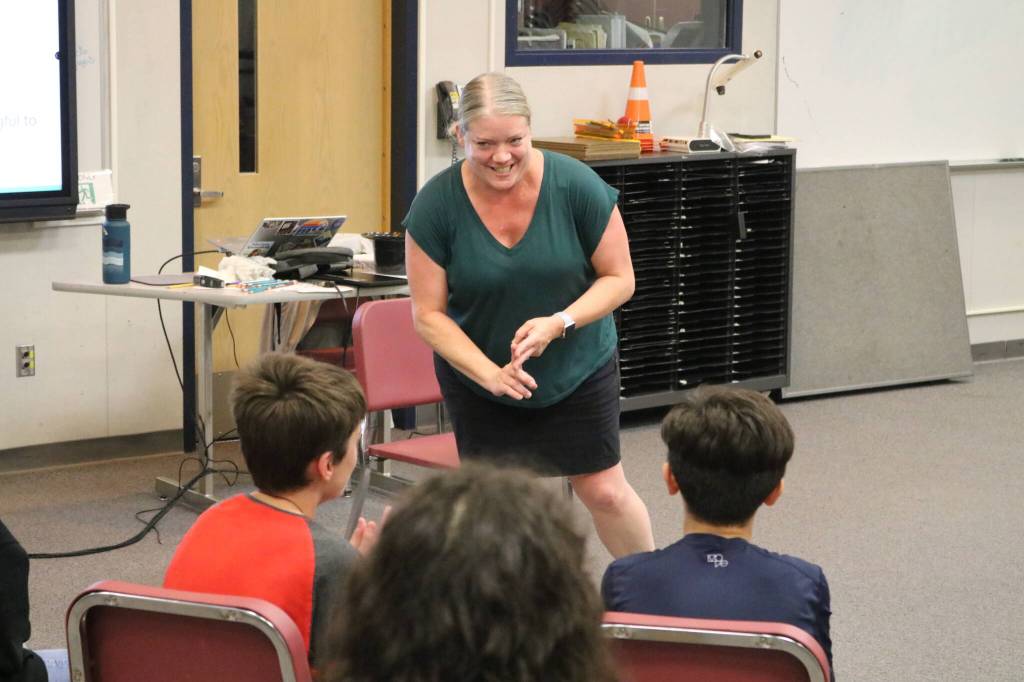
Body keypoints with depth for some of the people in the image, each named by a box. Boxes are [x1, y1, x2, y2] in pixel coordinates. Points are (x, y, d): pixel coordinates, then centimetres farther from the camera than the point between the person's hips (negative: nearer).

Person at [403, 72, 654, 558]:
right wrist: (491, 373, -26)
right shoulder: (436, 204, -18)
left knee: (604, 492, 6)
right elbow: (428, 315, -13)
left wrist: (560, 323, -26)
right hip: (478, 376, 0)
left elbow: (619, 279, -10)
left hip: (578, 369, 0)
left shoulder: (575, 185, -19)